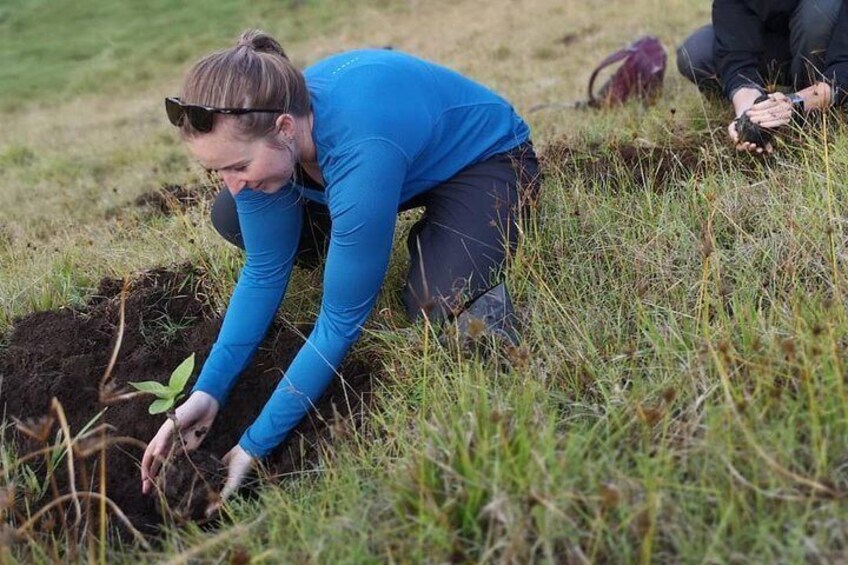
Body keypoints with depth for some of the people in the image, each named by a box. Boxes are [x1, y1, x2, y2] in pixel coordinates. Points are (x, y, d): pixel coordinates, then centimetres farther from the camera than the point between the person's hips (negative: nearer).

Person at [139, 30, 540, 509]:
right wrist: (208, 392, -20)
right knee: (232, 218, -7)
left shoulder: (359, 151, -43)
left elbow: (342, 322, -35)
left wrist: (256, 446, -29)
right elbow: (264, 272, -11)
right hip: (413, 159, 5)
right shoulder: (257, 129, -22)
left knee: (442, 313, -33)